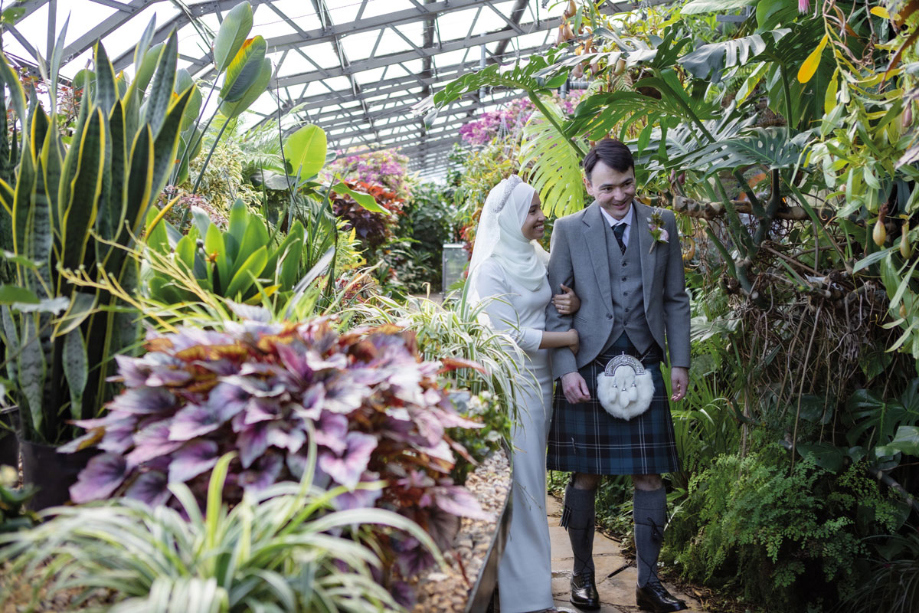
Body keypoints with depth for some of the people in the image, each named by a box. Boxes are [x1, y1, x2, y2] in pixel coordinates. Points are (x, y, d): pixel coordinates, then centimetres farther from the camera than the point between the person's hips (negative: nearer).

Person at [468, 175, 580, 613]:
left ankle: (531, 574, 28)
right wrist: (567, 338, -10)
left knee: (531, 480, 15)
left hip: (540, 380, 8)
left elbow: (557, 304, 17)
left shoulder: (537, 257, 10)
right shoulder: (492, 268, -12)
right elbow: (508, 334, -16)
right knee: (517, 482, -2)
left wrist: (574, 302, -6)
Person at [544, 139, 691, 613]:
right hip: (588, 367, -2)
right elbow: (554, 306, 0)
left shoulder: (661, 224, 8)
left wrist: (680, 362, 6)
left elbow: (676, 299, 12)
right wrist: (566, 369, -9)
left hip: (644, 365, 2)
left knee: (649, 476, 5)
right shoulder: (570, 229, 1)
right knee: (585, 476, 6)